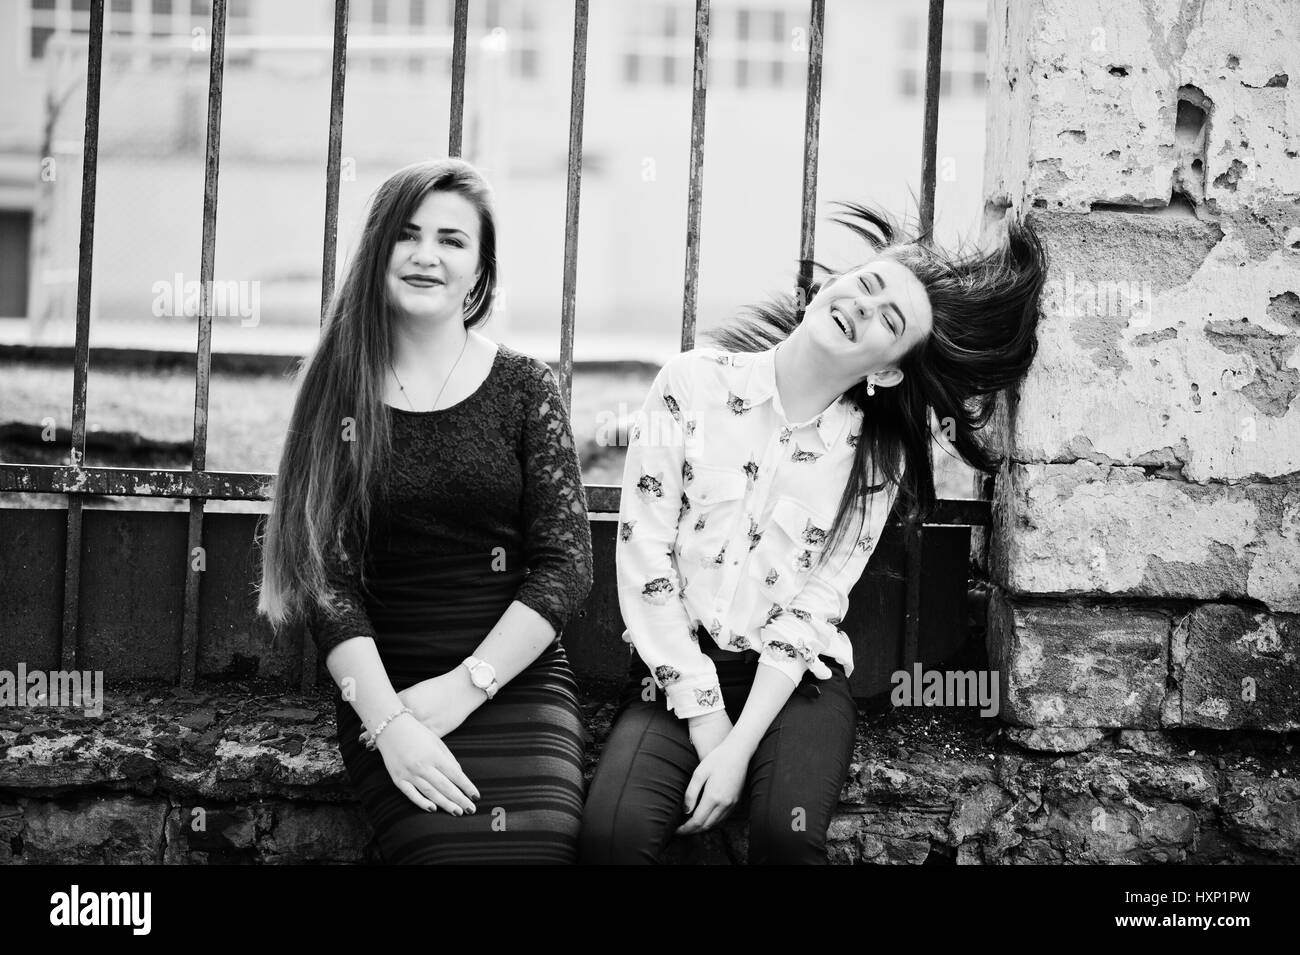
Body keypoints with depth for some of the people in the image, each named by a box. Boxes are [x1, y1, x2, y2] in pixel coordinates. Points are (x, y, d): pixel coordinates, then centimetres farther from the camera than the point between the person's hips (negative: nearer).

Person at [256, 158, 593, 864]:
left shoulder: (523, 387, 7)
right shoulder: (339, 395, 7)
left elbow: (564, 566, 0)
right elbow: (328, 580, 0)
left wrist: (462, 687, -10)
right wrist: (387, 720, -14)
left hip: (518, 680, 1)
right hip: (384, 690, 0)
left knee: (531, 849, -25)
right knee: (456, 849, -26)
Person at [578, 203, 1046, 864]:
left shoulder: (875, 460, -1)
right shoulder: (694, 383, -5)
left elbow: (812, 609, -6)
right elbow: (644, 556, -8)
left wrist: (740, 748, -17)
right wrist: (707, 722, -11)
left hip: (796, 678, 1)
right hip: (678, 670, 0)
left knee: (788, 832, -28)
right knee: (612, 833, -26)